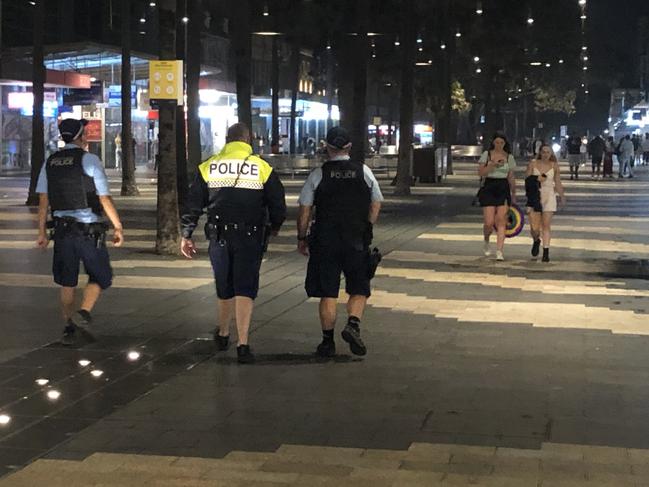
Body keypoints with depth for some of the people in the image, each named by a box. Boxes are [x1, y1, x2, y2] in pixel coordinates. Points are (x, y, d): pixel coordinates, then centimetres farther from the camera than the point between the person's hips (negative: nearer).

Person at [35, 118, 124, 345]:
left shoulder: (50, 163, 6)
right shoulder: (90, 160, -8)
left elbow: (43, 200, 5)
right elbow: (105, 199, -9)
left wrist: (42, 232, 10)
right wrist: (118, 227, -3)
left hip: (62, 229, 4)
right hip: (88, 229, -4)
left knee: (67, 283, 12)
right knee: (100, 276, 9)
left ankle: (69, 328, 12)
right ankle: (83, 314, -12)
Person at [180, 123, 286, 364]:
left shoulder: (208, 167, 5)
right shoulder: (263, 168, 0)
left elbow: (192, 205, 5)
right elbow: (278, 204, 3)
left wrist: (186, 235, 13)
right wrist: (274, 227, 23)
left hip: (219, 236, 2)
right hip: (250, 237, -2)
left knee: (224, 288, 19)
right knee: (245, 289, -2)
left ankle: (223, 334, 37)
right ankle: (243, 344, -12)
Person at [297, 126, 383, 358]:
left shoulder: (318, 174, -3)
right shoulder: (364, 171, 3)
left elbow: (304, 209, -3)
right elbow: (376, 204, 6)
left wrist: (302, 238, 8)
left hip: (324, 242, 0)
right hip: (357, 241, 1)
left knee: (328, 293, 7)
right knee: (359, 289, 12)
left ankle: (328, 341, 10)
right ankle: (353, 324, -13)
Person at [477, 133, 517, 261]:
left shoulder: (509, 157, 9)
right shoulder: (487, 154, 3)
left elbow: (511, 178, 14)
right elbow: (481, 172, -5)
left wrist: (514, 194, 16)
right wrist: (493, 164, -19)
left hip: (503, 189, 2)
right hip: (489, 188, -1)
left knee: (501, 221, -7)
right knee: (489, 223, -7)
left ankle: (499, 252, -8)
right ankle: (486, 242, 24)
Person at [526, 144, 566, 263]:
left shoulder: (554, 166, 5)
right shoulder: (533, 164, 3)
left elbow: (558, 183, 11)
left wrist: (562, 196, 7)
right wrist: (536, 179, -14)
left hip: (549, 196, 0)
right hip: (534, 196, 0)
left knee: (546, 226, -6)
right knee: (534, 228, -3)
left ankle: (546, 252, -2)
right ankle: (536, 241, 31)